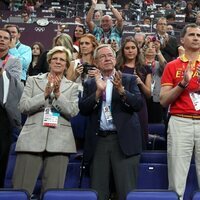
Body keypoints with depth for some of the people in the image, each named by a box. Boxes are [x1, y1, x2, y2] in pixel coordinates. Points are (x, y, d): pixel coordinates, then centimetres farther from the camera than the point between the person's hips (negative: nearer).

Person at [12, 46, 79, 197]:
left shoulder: (72, 86, 14)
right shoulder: (33, 80, 15)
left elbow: (73, 111, 0)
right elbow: (23, 106, 3)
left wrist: (58, 93, -11)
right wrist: (45, 94, -8)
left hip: (59, 141, 0)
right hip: (32, 139, 0)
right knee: (21, 189, -5)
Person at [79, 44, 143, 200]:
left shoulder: (129, 80, 10)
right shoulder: (90, 84, 14)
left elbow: (139, 104, -3)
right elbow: (83, 109, 1)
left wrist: (121, 90, -18)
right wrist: (98, 91, -12)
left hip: (123, 140, -2)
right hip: (98, 141, 2)